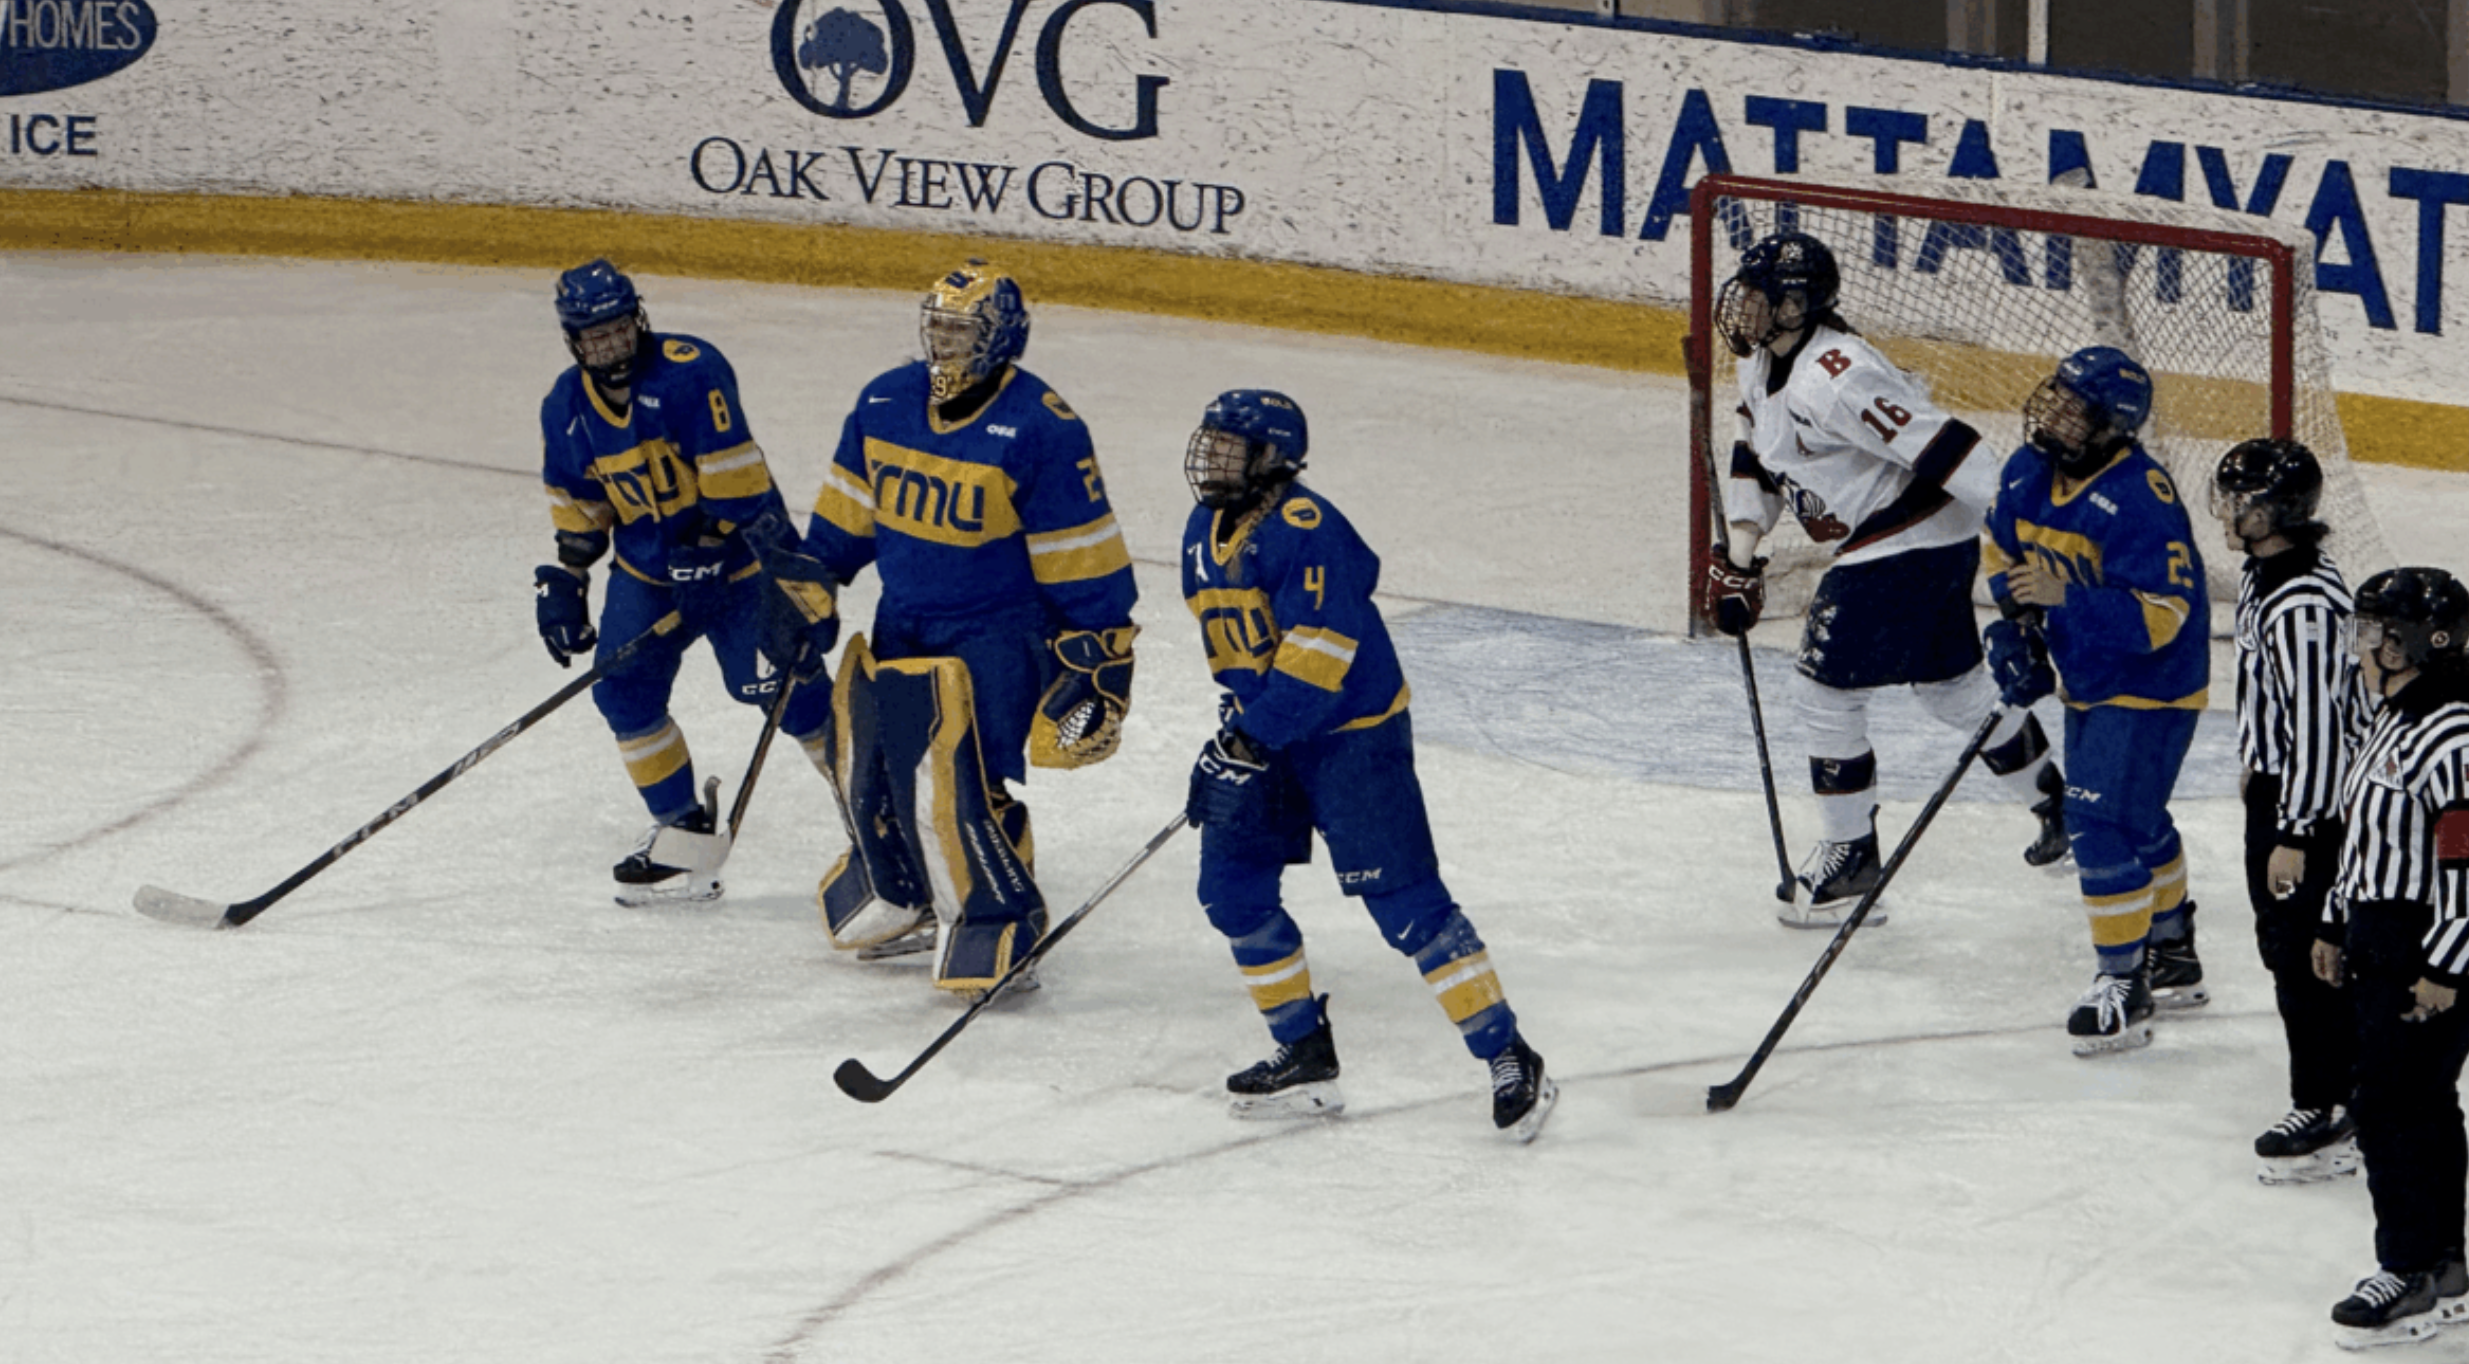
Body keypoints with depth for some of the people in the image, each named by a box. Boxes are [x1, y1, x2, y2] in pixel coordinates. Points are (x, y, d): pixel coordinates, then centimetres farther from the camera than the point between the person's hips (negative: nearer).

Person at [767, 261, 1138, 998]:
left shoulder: (1041, 431, -17)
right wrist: (806, 578, 9)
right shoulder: (885, 403, 2)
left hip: (996, 638, -7)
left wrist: (1099, 659, -13)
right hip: (903, 627, 7)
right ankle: (898, 899, 39)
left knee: (959, 782, -17)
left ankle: (997, 934, -5)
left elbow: (1083, 564, -14)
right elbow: (848, 512, 15)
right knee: (867, 763, 16)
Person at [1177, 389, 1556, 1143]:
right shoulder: (1204, 534, 8)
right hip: (1266, 734, 9)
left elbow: (1322, 648, -28)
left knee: (1403, 898, -12)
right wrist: (1235, 726, 16)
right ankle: (1305, 1056, 18)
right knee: (1232, 887, 5)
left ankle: (1510, 1060, -8)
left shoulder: (1304, 528, -21)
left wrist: (1248, 737, -31)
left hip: (1353, 732, -9)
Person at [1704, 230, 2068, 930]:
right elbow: (1758, 456, 20)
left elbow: (1941, 447, -31)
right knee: (1951, 687, 22)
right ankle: (2059, 802, 37)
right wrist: (1738, 555, 12)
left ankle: (1850, 860, 4)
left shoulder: (1834, 375, -28)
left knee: (1828, 692, -6)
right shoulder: (1763, 363, 5)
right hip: (1872, 546, 10)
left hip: (1913, 544, -10)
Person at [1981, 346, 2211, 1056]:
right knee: (2138, 822, 23)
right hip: (2088, 681, 9)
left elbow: (2160, 616, -33)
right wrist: (2015, 624, -2)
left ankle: (2124, 988, -5)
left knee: (2104, 827, -15)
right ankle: (2174, 959, 40)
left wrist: (2066, 595, -42)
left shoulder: (2140, 499, -29)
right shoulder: (2028, 473, -5)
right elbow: (2005, 549, 14)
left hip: (2152, 687, -9)